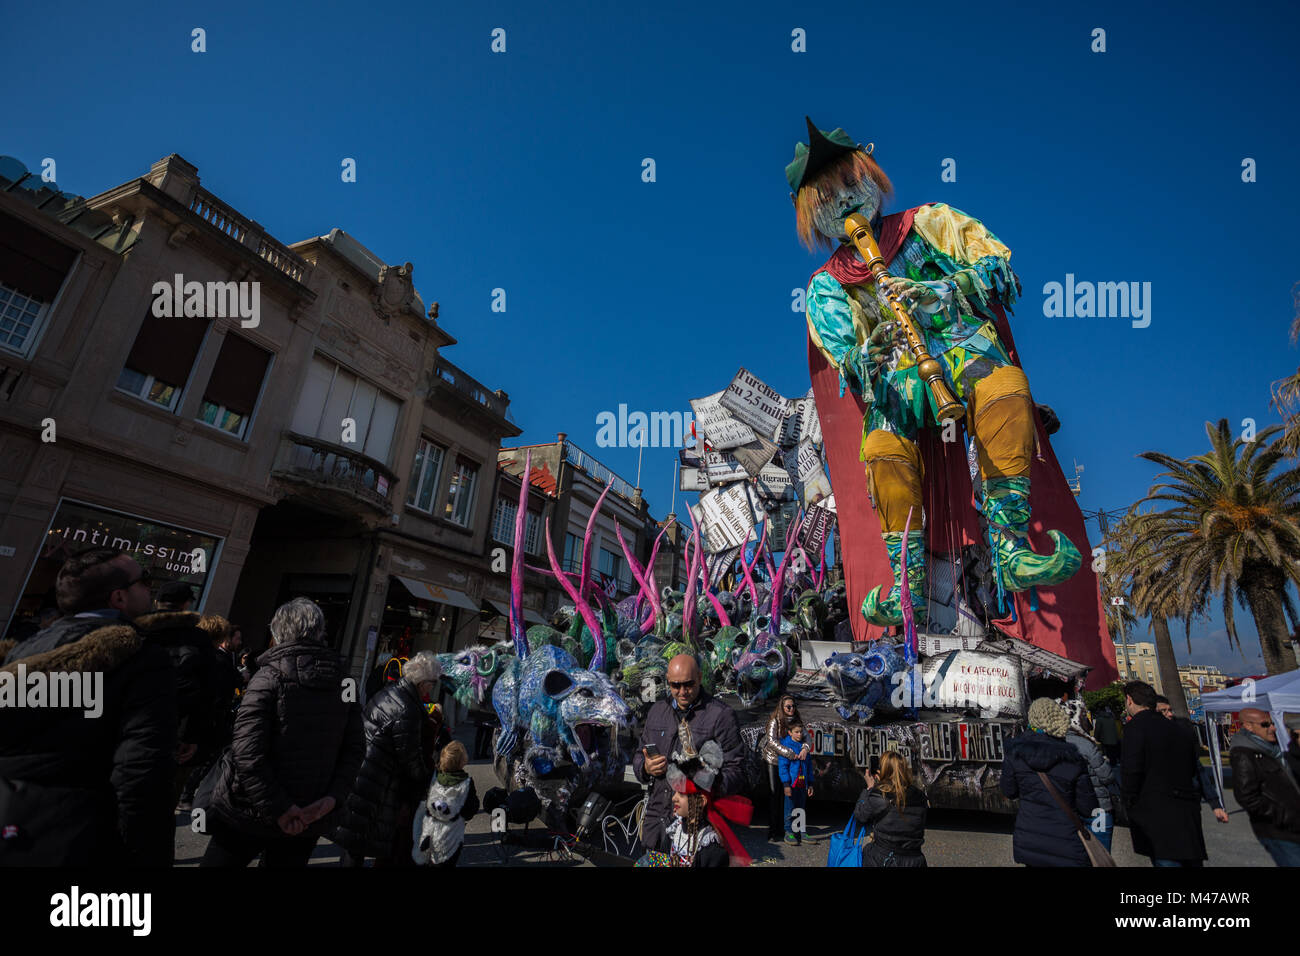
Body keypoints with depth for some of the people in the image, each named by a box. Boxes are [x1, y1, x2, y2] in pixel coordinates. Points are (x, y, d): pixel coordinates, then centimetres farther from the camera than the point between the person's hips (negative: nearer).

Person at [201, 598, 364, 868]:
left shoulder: (268, 676, -14)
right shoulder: (343, 681, 0)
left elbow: (248, 754, -21)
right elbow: (354, 747, -3)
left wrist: (278, 809, -16)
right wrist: (333, 797, -6)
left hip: (250, 814, -4)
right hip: (308, 818, 4)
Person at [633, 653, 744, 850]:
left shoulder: (722, 715, -6)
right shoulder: (657, 711, 11)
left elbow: (735, 770, -8)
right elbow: (639, 755, 20)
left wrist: (712, 786, -27)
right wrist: (645, 768, -2)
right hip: (656, 816, 5)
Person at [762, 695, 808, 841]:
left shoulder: (795, 721, 2)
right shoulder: (775, 721, -14)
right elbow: (772, 741, -22)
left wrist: (805, 748, -27)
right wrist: (791, 754, -26)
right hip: (773, 760, -5)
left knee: (784, 794, 7)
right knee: (773, 794, -4)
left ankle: (780, 828, 17)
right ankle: (771, 831, 3)